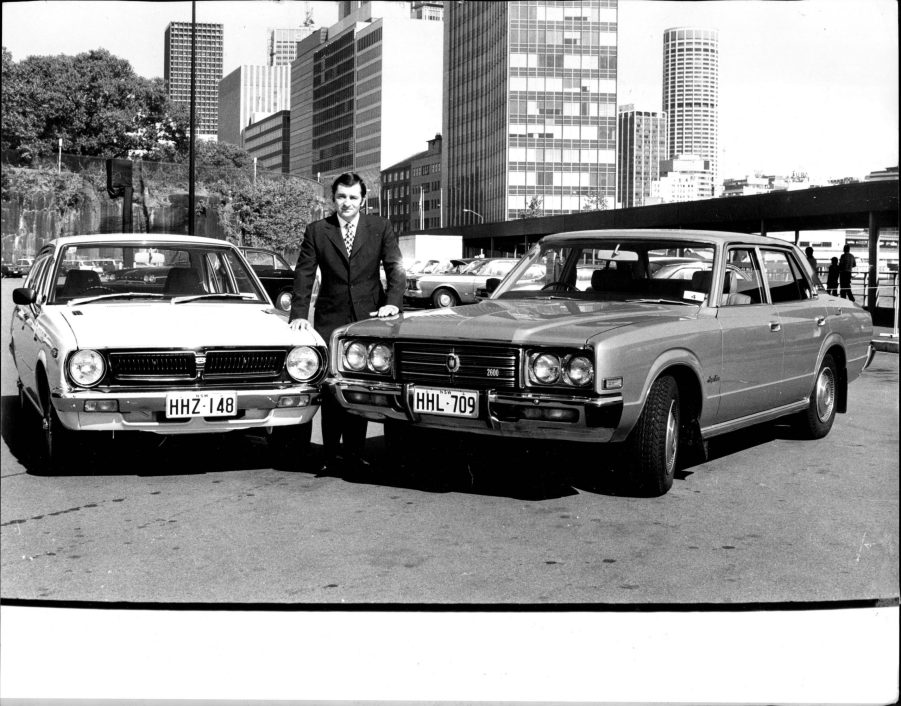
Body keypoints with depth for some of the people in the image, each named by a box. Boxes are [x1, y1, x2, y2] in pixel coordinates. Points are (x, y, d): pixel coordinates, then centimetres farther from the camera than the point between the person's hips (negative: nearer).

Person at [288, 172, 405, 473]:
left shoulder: (379, 228, 6)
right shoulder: (316, 231, 6)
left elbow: (395, 268, 3)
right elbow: (304, 275, 3)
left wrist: (393, 302, -12)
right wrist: (299, 313, -8)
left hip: (368, 318, 0)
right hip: (330, 320, 0)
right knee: (331, 389, -2)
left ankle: (354, 453, 9)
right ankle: (331, 454, 6)